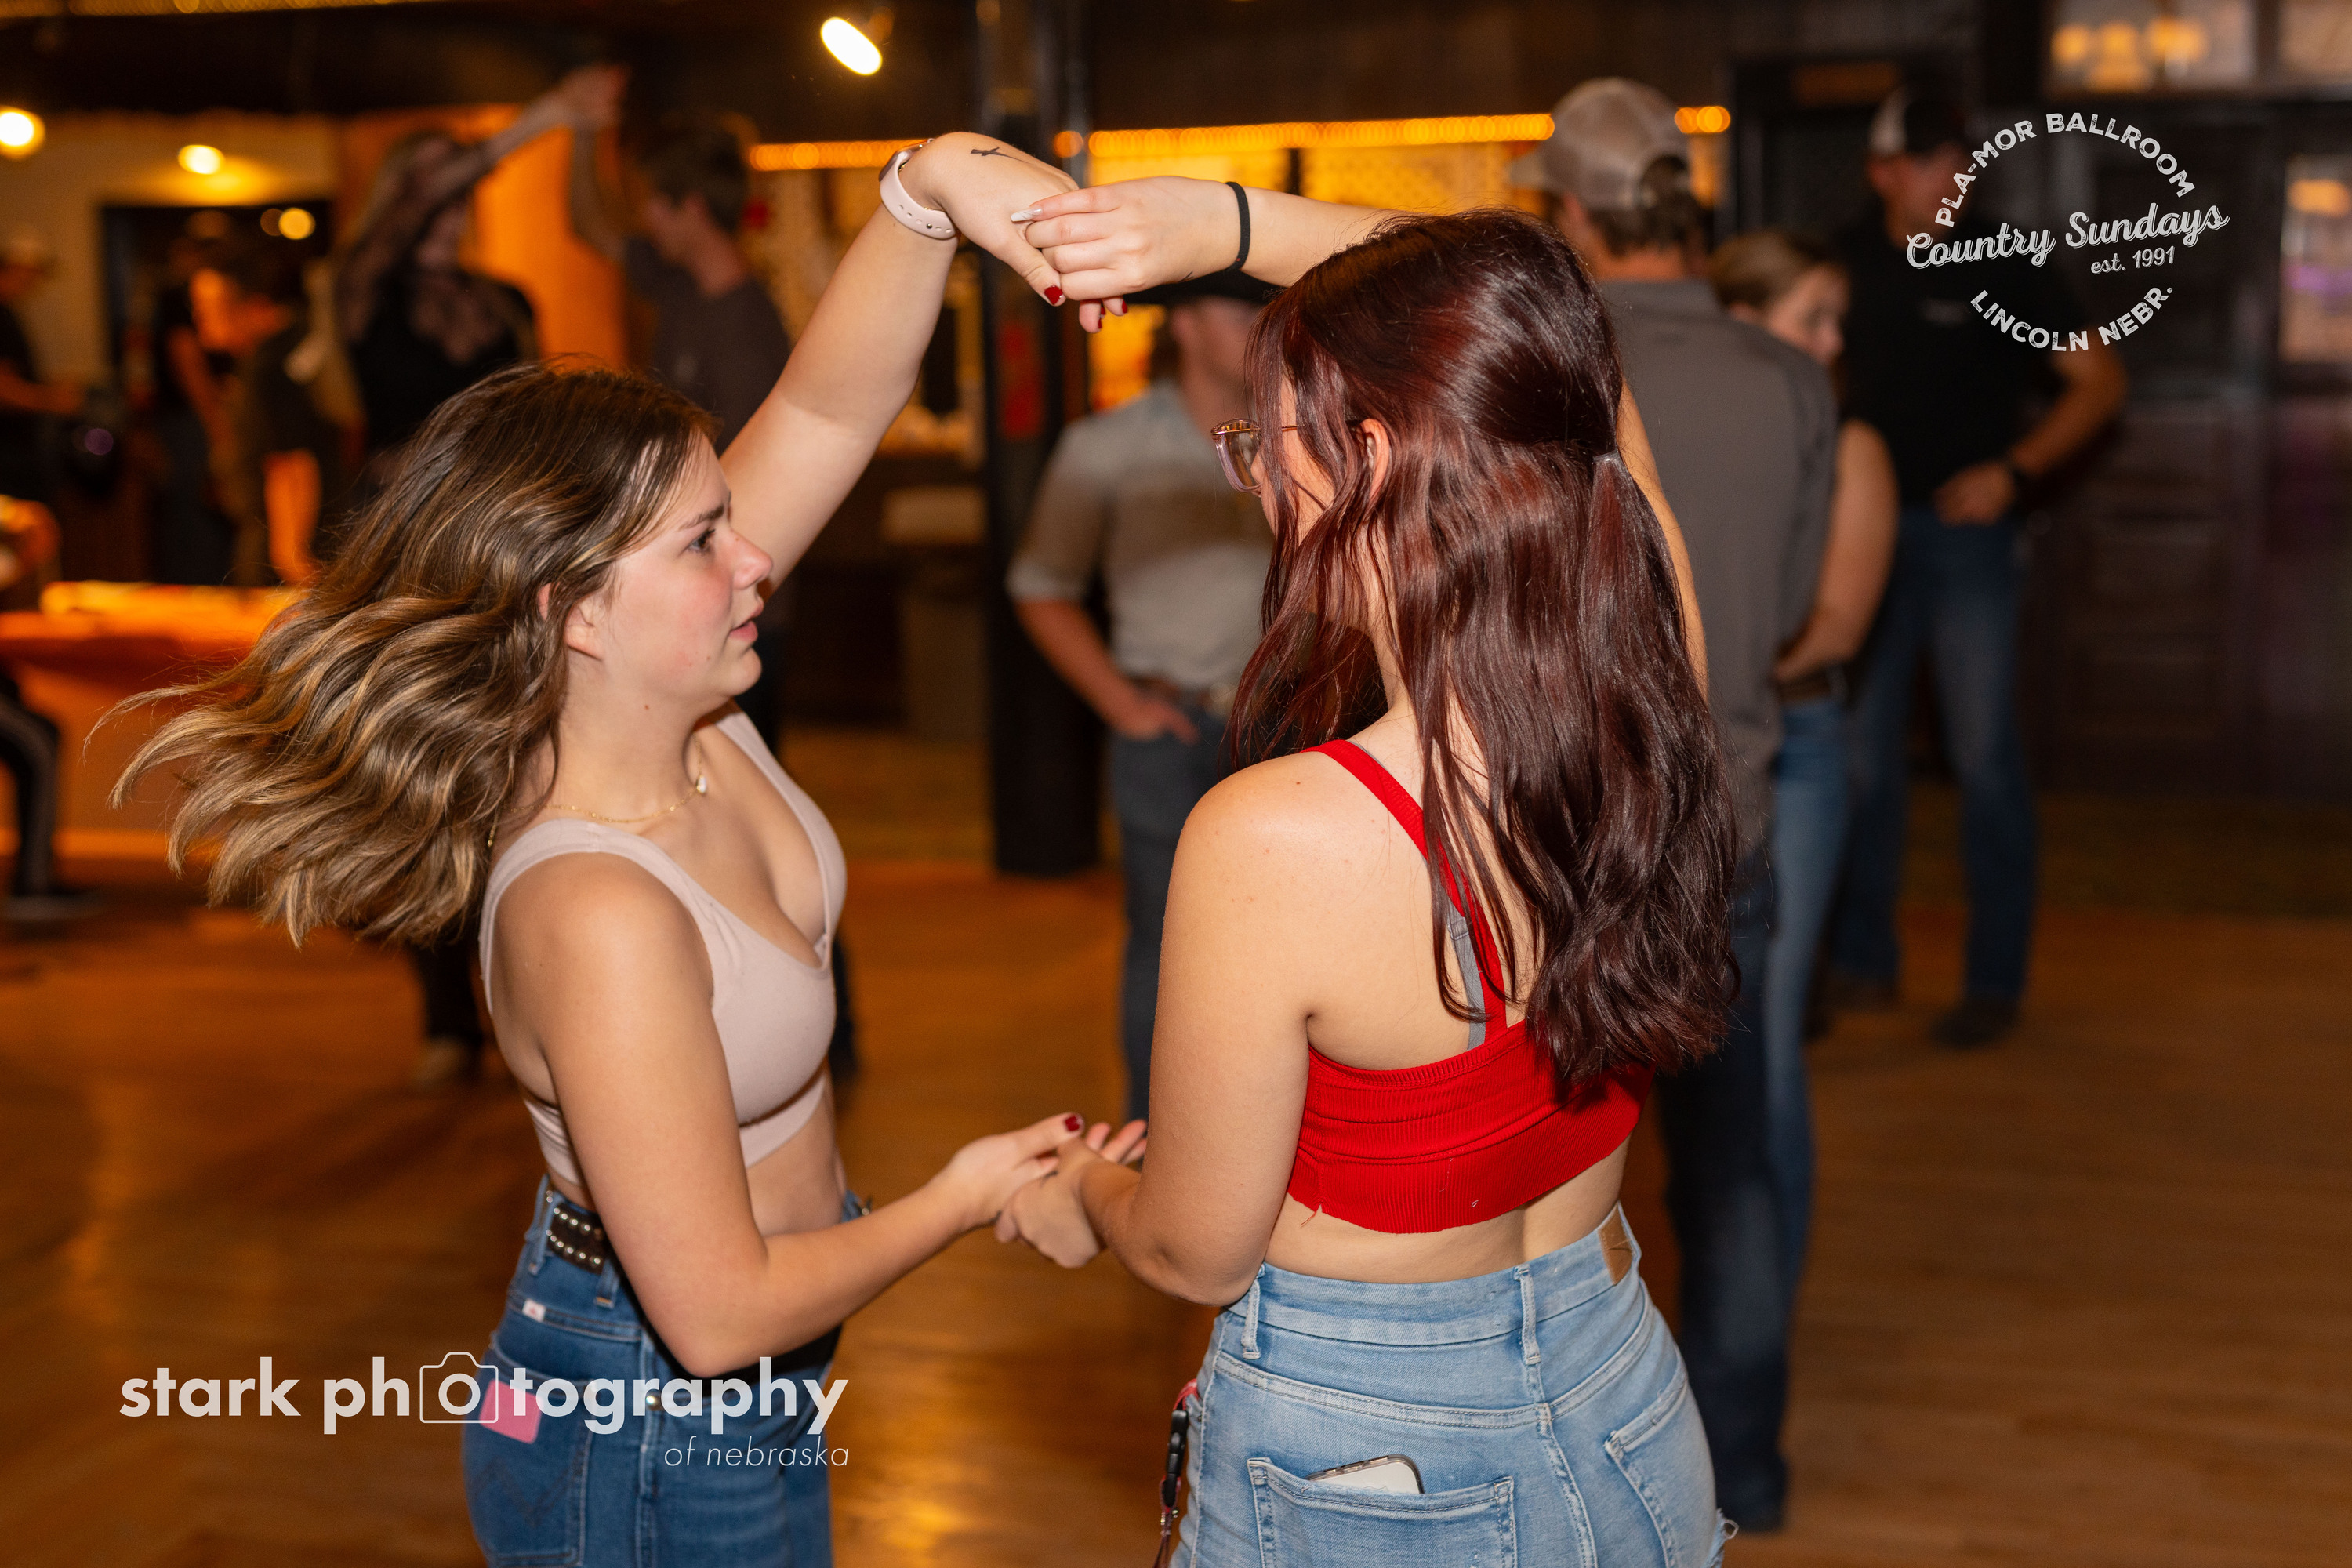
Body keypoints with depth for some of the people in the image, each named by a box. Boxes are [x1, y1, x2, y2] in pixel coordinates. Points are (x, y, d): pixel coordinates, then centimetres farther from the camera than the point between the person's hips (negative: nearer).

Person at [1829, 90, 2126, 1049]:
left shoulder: (1999, 268, -5)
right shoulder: (1852, 259, 7)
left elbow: (2100, 378, -4)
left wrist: (2014, 470, -16)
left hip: (1965, 532, -4)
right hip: (1869, 529, 4)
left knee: (1984, 757, -3)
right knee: (1861, 748, 8)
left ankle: (1995, 980, 5)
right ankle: (1862, 959, 20)